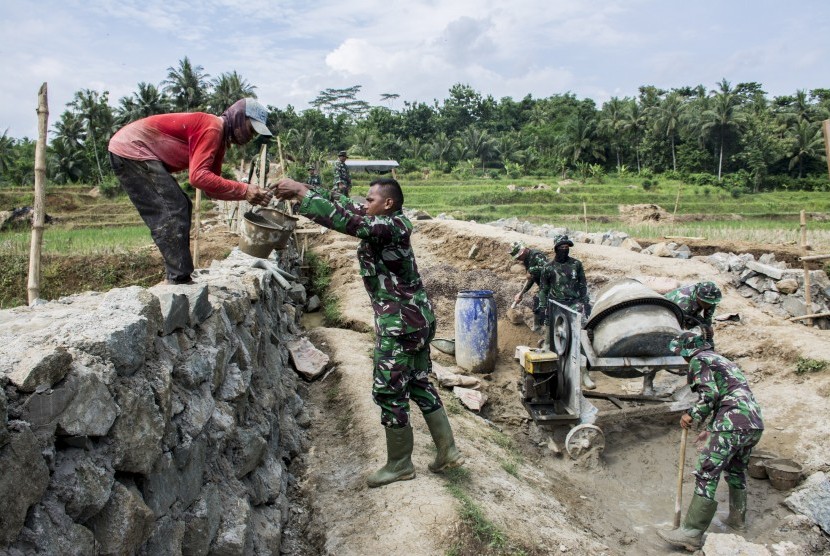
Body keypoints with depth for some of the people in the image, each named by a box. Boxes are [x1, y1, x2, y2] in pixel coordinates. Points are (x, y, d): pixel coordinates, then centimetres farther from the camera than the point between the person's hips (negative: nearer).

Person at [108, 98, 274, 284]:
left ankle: (176, 277, 10)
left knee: (180, 207, 9)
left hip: (137, 152, 10)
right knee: (171, 212, -15)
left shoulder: (219, 136, 10)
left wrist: (250, 193, -6)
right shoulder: (212, 128, -20)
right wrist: (244, 190, -28)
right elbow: (198, 177, -31)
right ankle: (179, 280, -14)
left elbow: (211, 185, 6)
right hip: (130, 149, -10)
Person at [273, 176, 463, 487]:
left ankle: (400, 465, 18)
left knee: (389, 392, 3)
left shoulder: (391, 226, -19)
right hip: (416, 319, 10)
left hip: (401, 323, -10)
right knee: (419, 384, 18)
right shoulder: (388, 225, 9)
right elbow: (349, 209, 11)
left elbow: (346, 221, -29)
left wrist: (302, 192, -21)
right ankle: (448, 450, 27)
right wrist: (303, 194, 4)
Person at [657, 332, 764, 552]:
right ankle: (737, 518, 41)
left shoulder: (699, 360, 2)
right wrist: (711, 429, 34)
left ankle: (691, 533, -8)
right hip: (755, 425, 9)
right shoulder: (723, 360, 29)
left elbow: (709, 395, -13)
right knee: (736, 471, 27)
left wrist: (691, 416, -1)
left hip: (732, 426, -9)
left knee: (706, 476, -8)